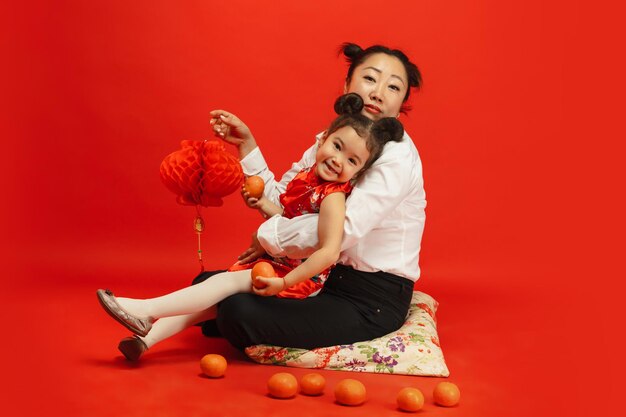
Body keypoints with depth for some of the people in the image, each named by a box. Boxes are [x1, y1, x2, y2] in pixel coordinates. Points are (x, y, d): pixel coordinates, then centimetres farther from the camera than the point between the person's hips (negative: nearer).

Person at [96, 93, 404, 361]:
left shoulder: (333, 197, -20)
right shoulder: (307, 177, 5)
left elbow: (330, 252, -30)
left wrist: (283, 282, -32)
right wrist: (264, 204, -1)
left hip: (301, 276, -9)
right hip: (277, 261, 9)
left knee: (229, 281, -20)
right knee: (214, 297, 0)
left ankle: (147, 311, -21)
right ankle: (149, 335, -3)